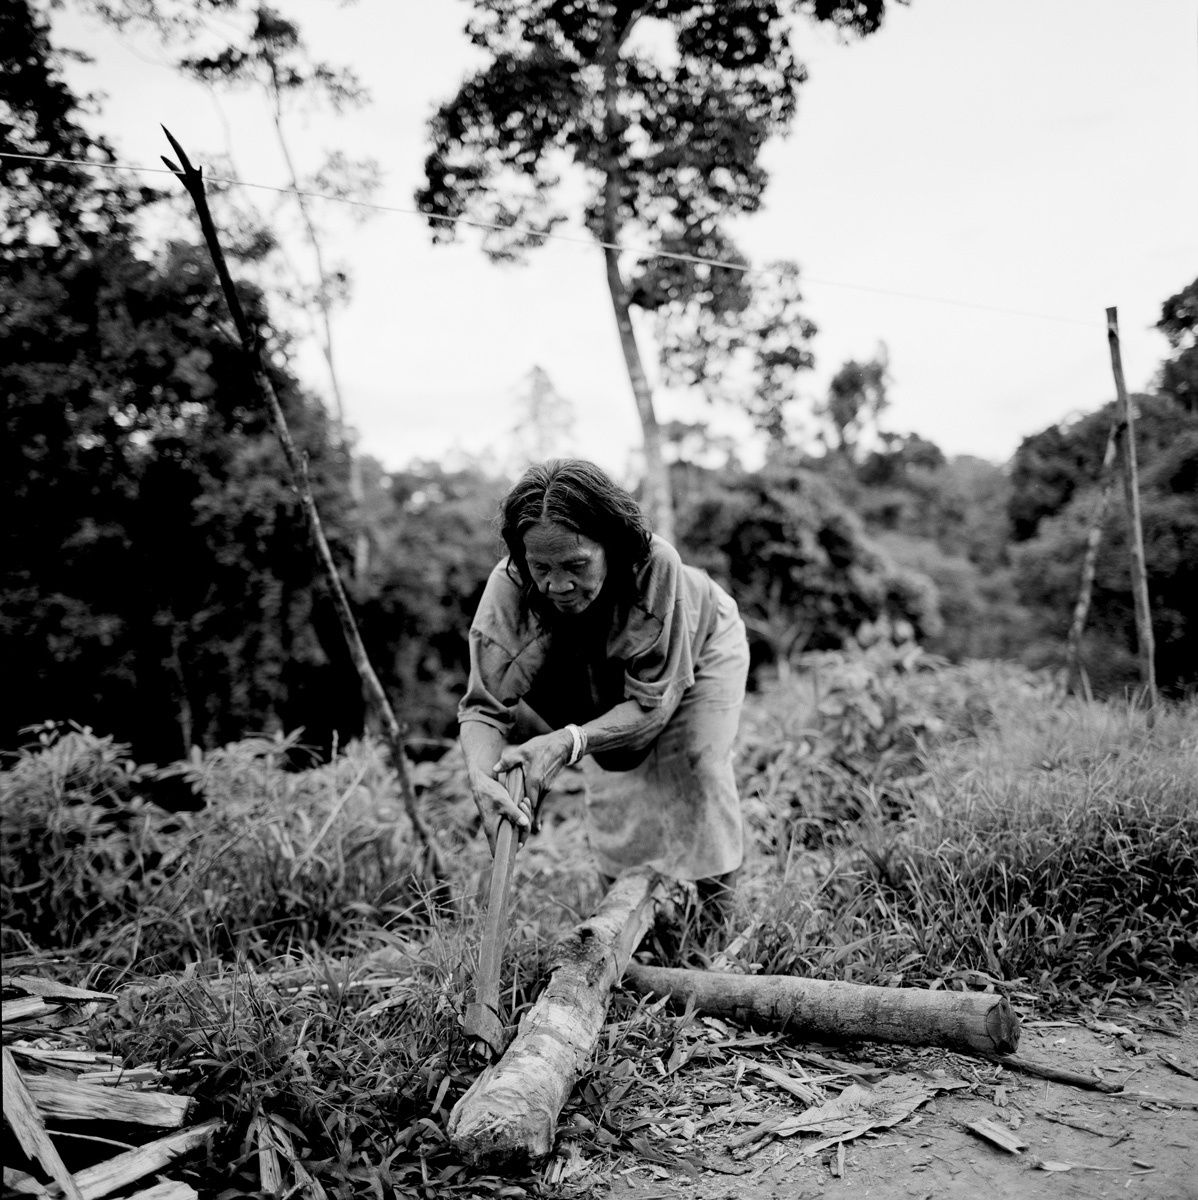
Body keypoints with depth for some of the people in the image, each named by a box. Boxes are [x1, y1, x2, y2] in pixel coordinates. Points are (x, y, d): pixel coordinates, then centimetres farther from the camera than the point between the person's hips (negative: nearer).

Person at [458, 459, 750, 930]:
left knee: (698, 776, -12)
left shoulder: (655, 567, -43)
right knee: (610, 789, -2)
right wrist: (482, 777, -57)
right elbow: (484, 705, -35)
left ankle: (716, 930, 7)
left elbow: (652, 702, -37)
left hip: (699, 647, -2)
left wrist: (569, 741, -53)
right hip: (603, 677, 3)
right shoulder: (508, 587, -36)